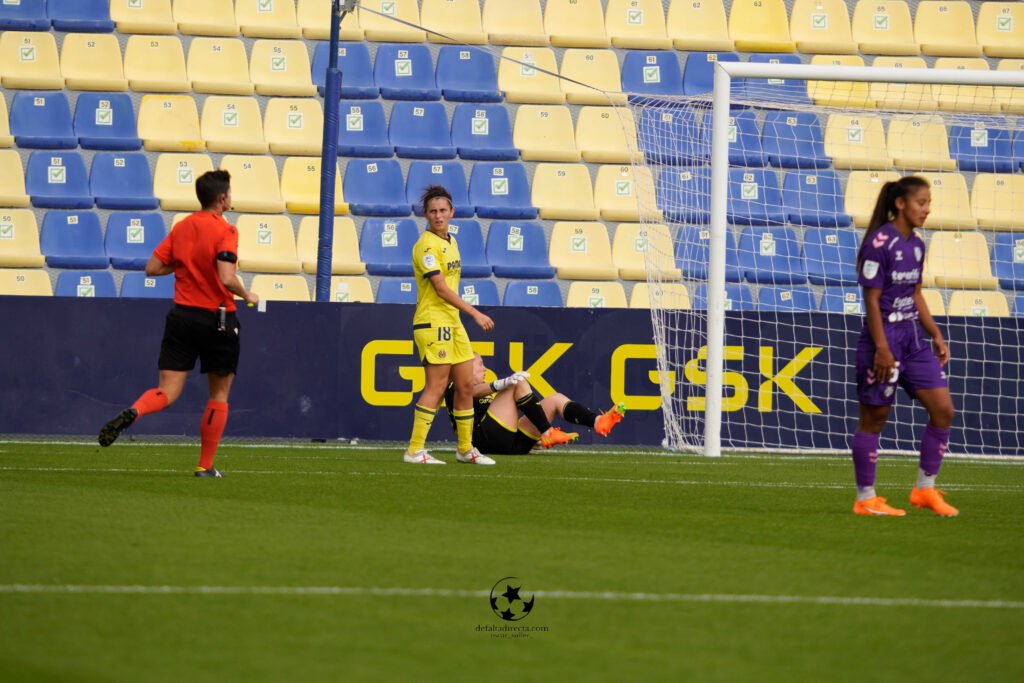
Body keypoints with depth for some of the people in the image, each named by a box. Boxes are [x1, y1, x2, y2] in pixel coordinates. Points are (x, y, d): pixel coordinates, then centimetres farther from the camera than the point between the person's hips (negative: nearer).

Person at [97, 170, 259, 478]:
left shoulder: (181, 228, 6)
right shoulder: (225, 231, -12)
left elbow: (153, 268, 5)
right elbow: (227, 279, -23)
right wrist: (247, 296, -4)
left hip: (182, 315, 4)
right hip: (217, 319, -4)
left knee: (168, 392, 1)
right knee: (219, 394, 12)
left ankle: (131, 413, -32)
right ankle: (205, 466, 13)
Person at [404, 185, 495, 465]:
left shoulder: (451, 241, 15)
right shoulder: (427, 245, -13)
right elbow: (441, 288, -19)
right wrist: (475, 313, -21)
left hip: (453, 322, 9)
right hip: (432, 323, -9)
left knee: (466, 385, 10)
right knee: (436, 386, -10)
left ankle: (466, 449, 20)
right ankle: (415, 450, -8)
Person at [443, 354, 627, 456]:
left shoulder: (487, 395, 39)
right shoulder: (455, 390, 10)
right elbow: (475, 391, -13)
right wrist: (506, 382, -30)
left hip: (514, 443, 8)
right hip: (486, 440, -8)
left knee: (555, 400, 3)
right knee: (519, 382, -13)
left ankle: (599, 422, -21)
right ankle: (547, 433, -22)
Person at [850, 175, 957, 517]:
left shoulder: (916, 245, 10)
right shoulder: (880, 243, -15)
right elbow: (872, 299, -16)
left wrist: (936, 336, 16)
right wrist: (881, 348, -19)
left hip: (912, 337, 8)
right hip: (884, 338, -8)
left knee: (943, 409, 2)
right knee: (874, 418, 1)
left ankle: (925, 489, 12)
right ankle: (865, 498, 9)